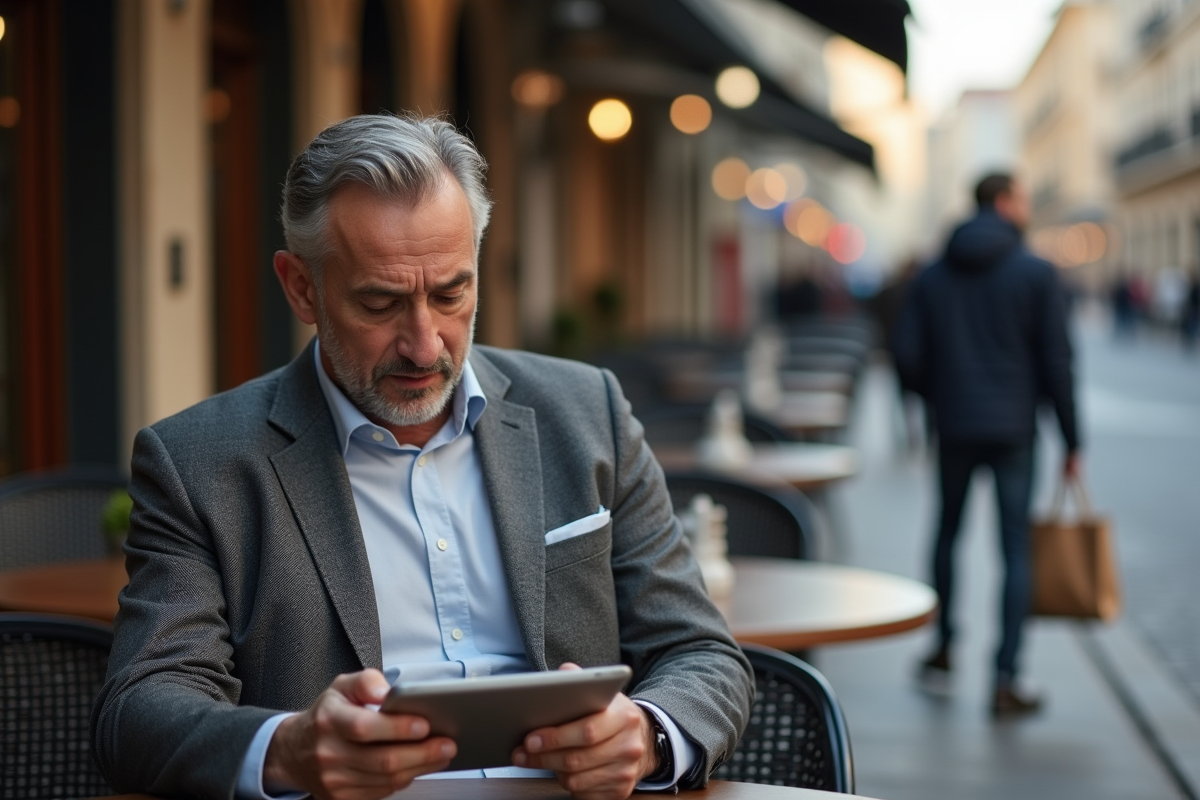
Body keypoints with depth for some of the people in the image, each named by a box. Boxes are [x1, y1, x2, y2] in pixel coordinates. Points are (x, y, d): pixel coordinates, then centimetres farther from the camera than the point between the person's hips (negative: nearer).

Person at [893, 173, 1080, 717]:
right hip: (1014, 429, -3)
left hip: (954, 429, 3)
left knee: (948, 532, 21)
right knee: (1016, 549, 1)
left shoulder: (932, 277, 5)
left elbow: (907, 356, 1)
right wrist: (1071, 440, -2)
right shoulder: (1036, 274, -5)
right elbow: (1056, 361, -8)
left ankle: (943, 651, 30)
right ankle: (1005, 681, -1)